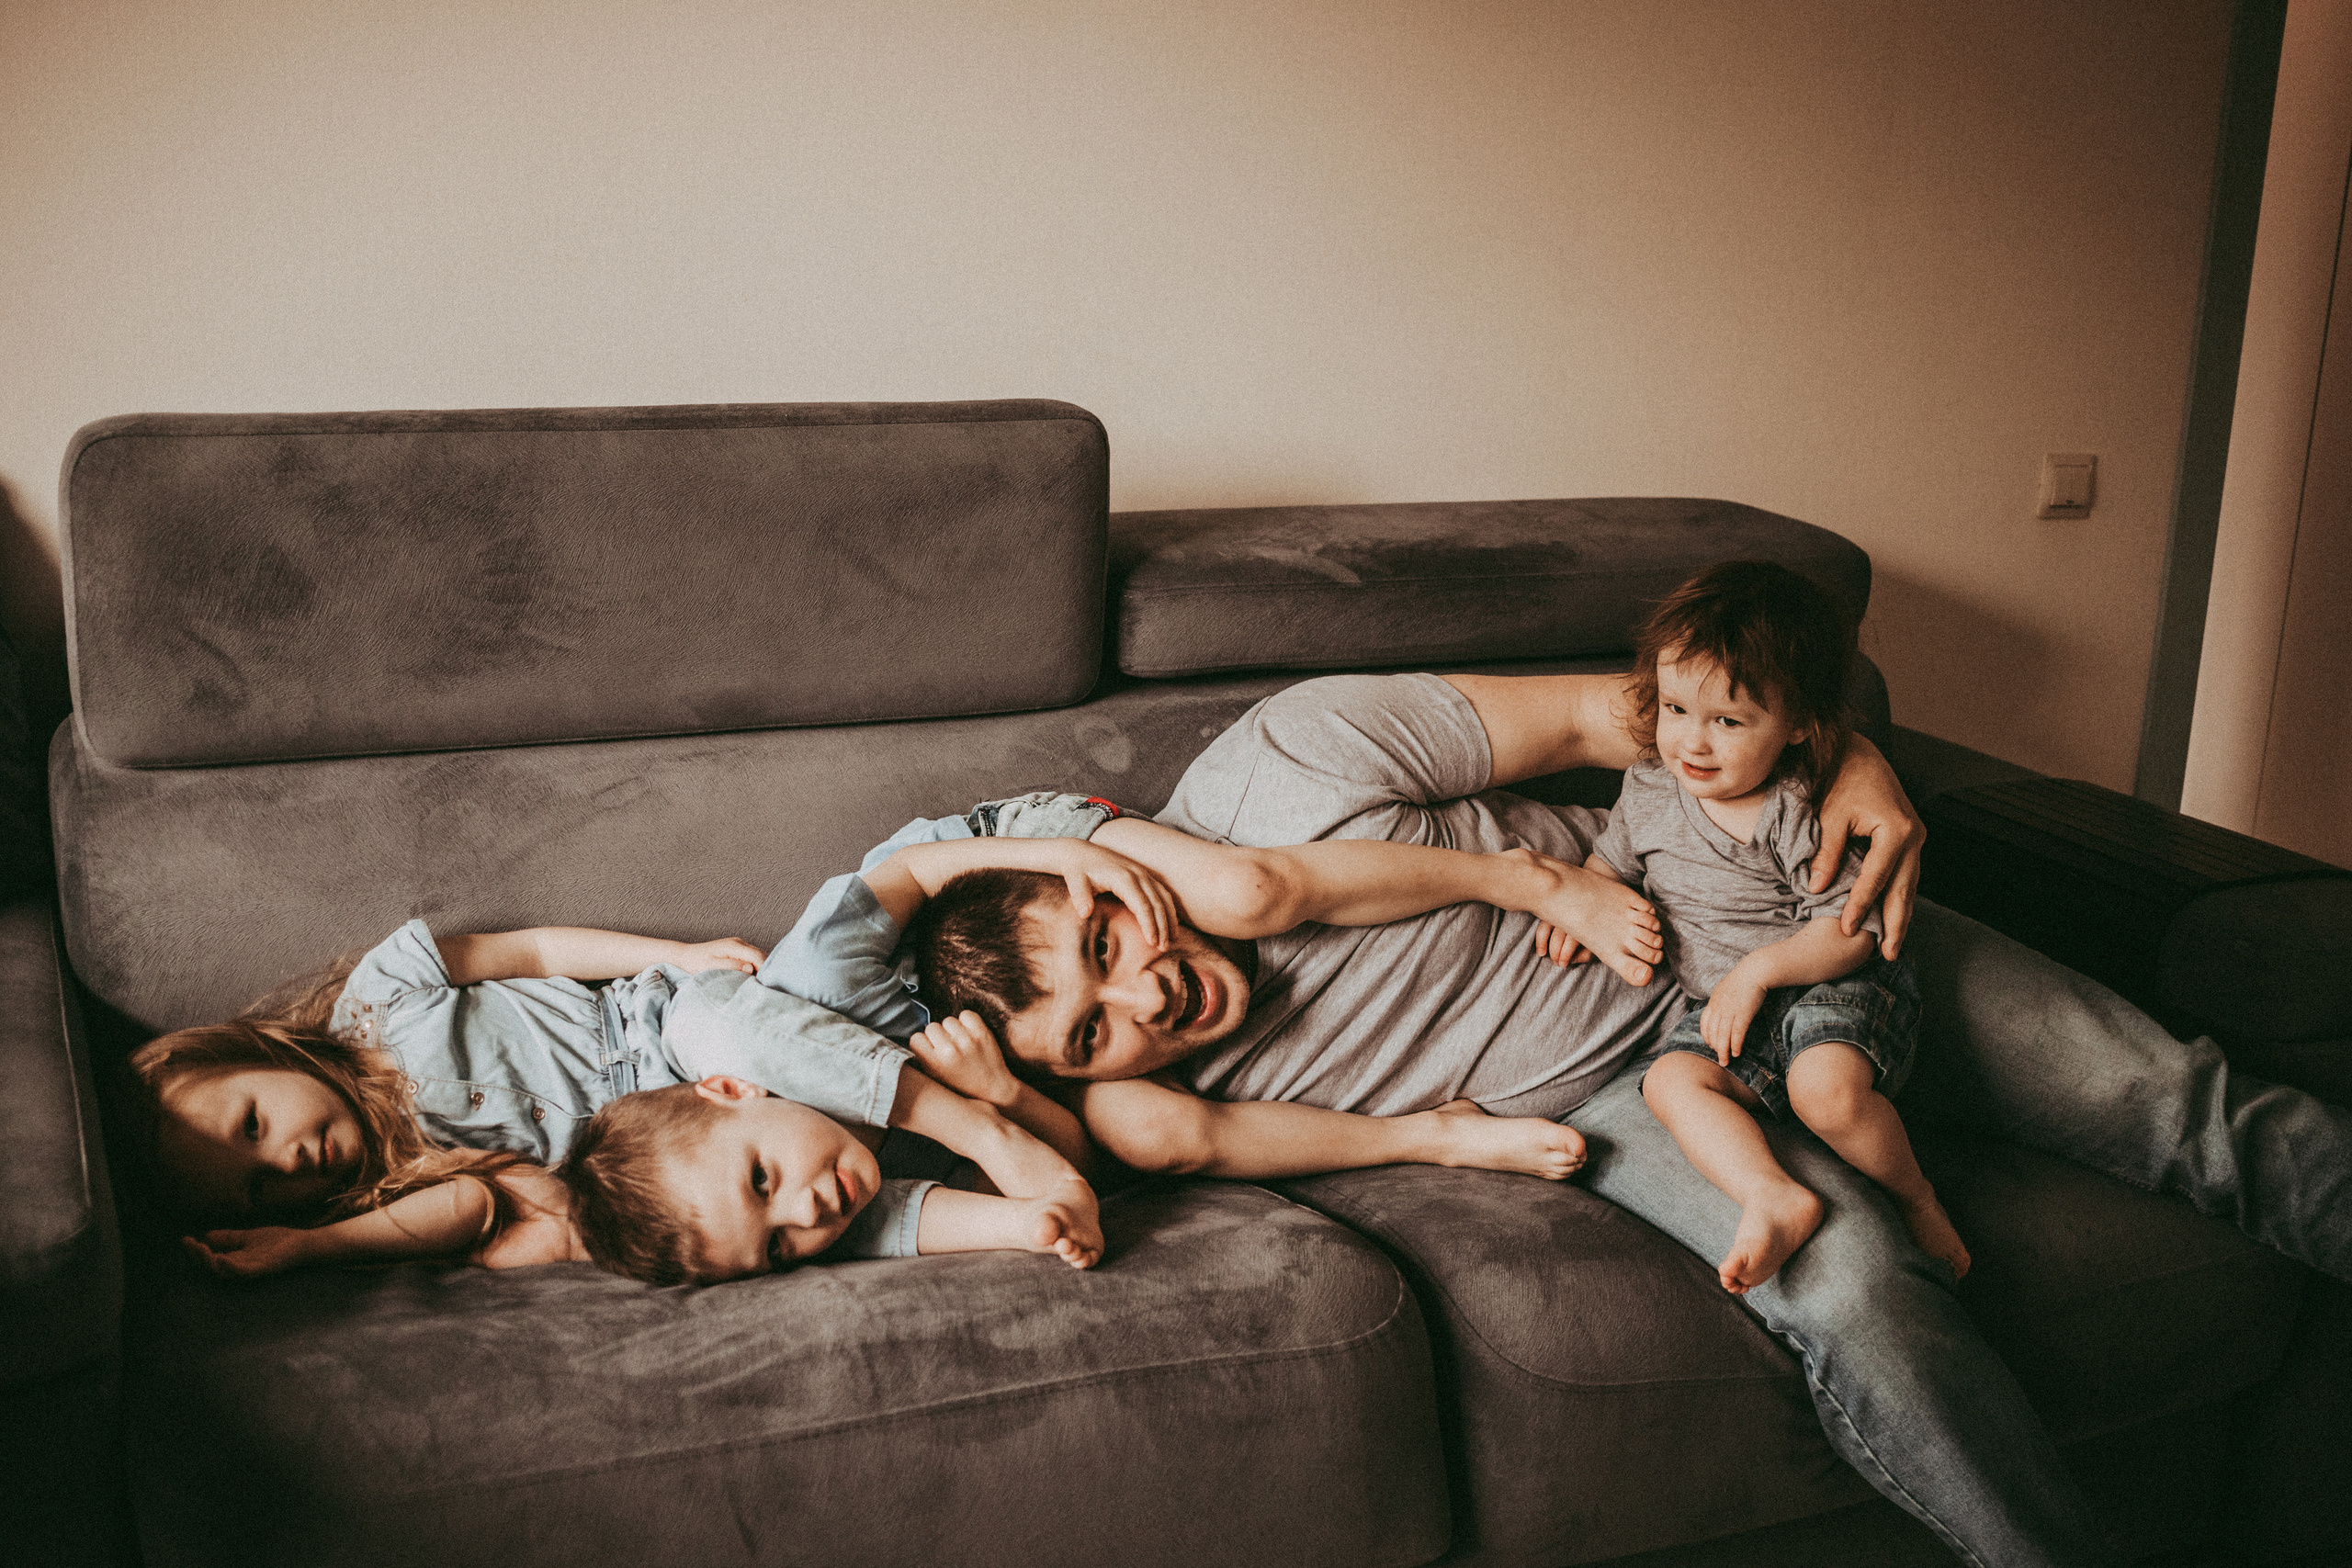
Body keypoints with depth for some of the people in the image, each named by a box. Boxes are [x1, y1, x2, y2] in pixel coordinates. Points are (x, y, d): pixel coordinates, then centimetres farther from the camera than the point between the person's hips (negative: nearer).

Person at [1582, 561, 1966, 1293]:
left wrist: (1757, 970, -24)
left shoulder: (1798, 817, -17)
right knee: (1672, 1078, -21)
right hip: (1731, 1011, 6)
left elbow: (1852, 930, -16)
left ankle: (1917, 1200, -5)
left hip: (1833, 986, -6)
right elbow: (1612, 860, 20)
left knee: (1826, 1090, -32)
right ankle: (1774, 1199, -33)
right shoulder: (1651, 790, 0)